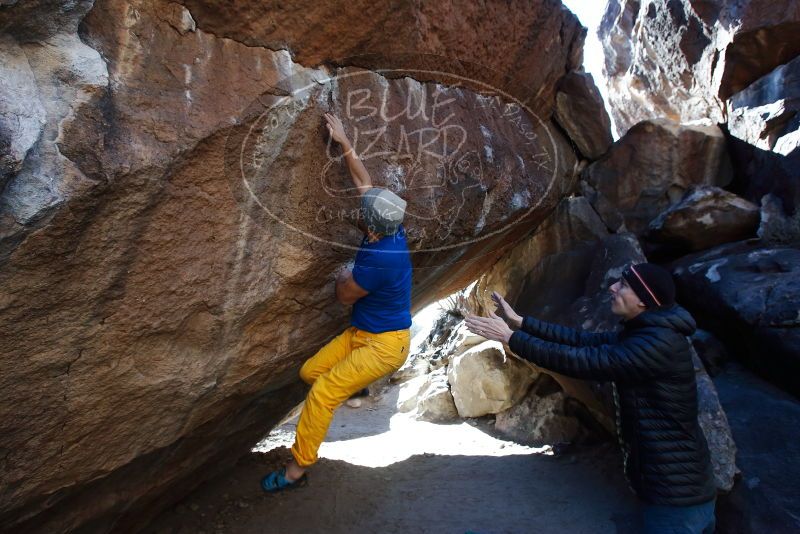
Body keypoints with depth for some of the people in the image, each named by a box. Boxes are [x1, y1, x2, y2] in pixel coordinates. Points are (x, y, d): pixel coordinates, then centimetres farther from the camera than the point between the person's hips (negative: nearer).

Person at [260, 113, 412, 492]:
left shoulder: (377, 259, -33)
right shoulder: (390, 229, -7)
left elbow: (344, 295, -15)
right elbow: (365, 183, 5)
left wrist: (343, 277, 7)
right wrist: (344, 143, 4)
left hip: (385, 343, -9)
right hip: (363, 332, 9)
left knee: (321, 395, -12)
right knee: (310, 371, 11)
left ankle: (297, 468, 0)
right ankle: (353, 384, 36)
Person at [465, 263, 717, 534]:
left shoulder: (659, 344, -25)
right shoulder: (644, 334, 7)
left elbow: (580, 361, -28)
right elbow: (581, 339, 5)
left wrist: (510, 337, -24)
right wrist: (521, 322, 1)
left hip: (677, 496, -9)